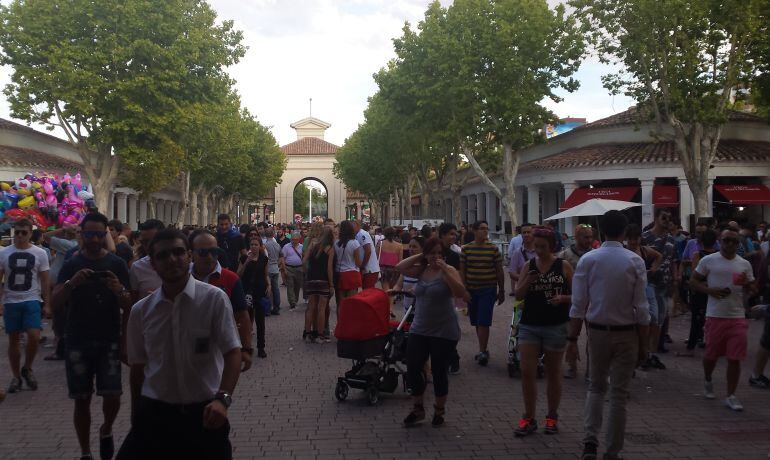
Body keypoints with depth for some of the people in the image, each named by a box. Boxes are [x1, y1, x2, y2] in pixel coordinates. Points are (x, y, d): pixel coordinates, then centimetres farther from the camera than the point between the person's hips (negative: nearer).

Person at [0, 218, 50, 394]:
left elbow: (44, 281, 4)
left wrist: (47, 303, 0)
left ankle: (27, 369, 10)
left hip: (32, 300, -1)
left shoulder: (40, 253, 1)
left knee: (34, 336, -14)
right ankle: (16, 376, 20)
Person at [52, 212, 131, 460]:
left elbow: (129, 306, -2)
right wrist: (71, 283, -25)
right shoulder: (71, 265, 3)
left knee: (112, 395, -9)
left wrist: (119, 290, -23)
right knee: (82, 399, 5)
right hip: (77, 341, 1)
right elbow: (55, 303, -6)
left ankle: (106, 431, 21)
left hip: (109, 340, -1)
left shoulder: (117, 264, 0)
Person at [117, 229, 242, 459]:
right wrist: (136, 418, 15)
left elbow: (232, 352, -13)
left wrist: (222, 398, -26)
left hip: (204, 413, -2)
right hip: (154, 413, 3)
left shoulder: (214, 298, -10)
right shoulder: (140, 311, 2)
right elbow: (137, 367, 10)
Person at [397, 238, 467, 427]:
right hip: (419, 329, 5)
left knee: (439, 372, 6)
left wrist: (444, 270, -25)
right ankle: (418, 409, 23)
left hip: (444, 332, -5)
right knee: (412, 369, 4)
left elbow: (461, 293, -22)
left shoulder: (448, 271, -9)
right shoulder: (421, 270, 6)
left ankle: (439, 411, 27)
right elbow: (399, 267, 0)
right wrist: (419, 256, -2)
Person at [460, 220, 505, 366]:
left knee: (483, 322, -9)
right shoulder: (466, 249, 2)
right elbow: (462, 270, 5)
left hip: (488, 290, -2)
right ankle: (483, 349, 26)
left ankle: (482, 351, -2)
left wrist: (501, 291, 5)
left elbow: (499, 271, 4)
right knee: (476, 322, 12)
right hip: (471, 290, 2)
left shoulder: (493, 249, 0)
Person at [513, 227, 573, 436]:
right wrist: (527, 282, -13)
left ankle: (552, 417, 24)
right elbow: (518, 295, 4)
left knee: (553, 372, 10)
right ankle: (529, 419, 9)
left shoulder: (564, 266, 0)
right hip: (529, 325, 2)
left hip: (556, 325, -2)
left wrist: (563, 298, -16)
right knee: (527, 372, -2)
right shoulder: (528, 266, 7)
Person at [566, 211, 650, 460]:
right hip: (626, 333, -1)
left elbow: (578, 305, -7)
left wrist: (572, 338, 0)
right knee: (619, 394, 9)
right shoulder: (635, 261, -9)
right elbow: (641, 308, -8)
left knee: (596, 387, 19)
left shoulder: (588, 259, -7)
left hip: (597, 330, 1)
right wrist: (643, 344, 1)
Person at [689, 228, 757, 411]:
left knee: (735, 358, -1)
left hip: (737, 316, 2)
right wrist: (710, 290, -15)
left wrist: (747, 285, -11)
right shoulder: (708, 261, -1)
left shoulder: (745, 264, 7)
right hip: (715, 315, -2)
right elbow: (693, 282, 2)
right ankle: (707, 382, 38)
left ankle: (731, 396, 10)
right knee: (711, 355, 10)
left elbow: (751, 293, 12)